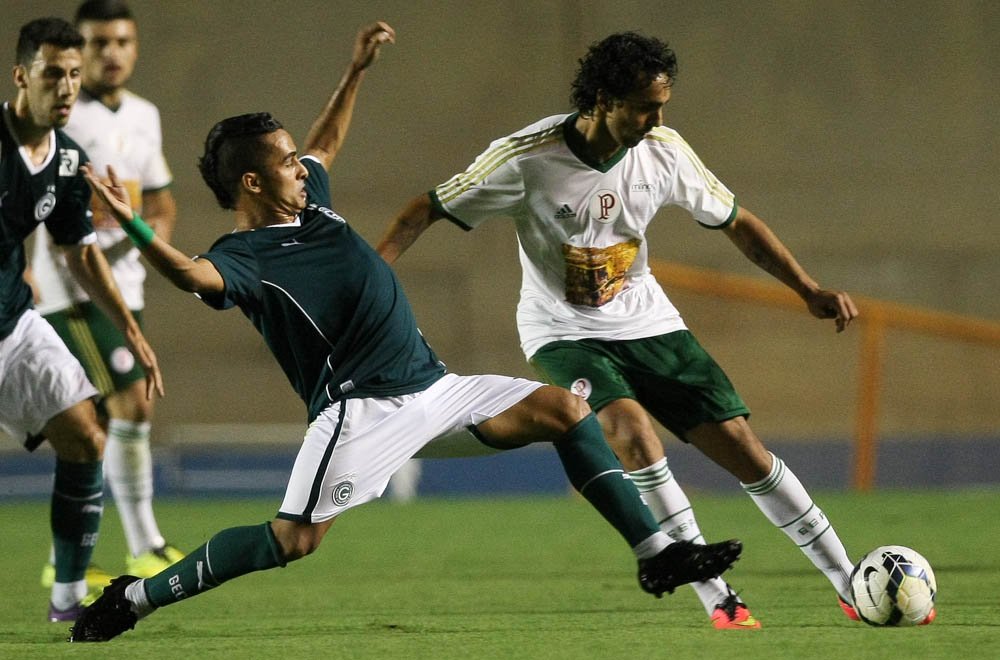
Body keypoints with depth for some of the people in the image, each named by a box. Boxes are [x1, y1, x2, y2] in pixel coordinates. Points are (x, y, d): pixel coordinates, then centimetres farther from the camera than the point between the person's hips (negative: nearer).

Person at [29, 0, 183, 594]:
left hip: (123, 288, 8)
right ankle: (145, 549, -10)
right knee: (130, 406, -15)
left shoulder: (144, 116, 12)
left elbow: (159, 197, 24)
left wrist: (159, 230, 1)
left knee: (99, 422, 9)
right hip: (71, 289, -8)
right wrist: (19, 271, -21)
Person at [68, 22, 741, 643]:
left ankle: (656, 552, 3)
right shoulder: (243, 257, -12)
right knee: (293, 539, -18)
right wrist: (135, 228, -52)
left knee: (564, 408, 0)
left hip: (433, 388, 8)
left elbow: (326, 144, 37)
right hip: (362, 409, -8)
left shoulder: (309, 204, 14)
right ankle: (135, 597, -2)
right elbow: (195, 275, -36)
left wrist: (356, 71, 34)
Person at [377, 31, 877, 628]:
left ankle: (851, 585, 9)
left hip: (647, 322, 4)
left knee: (740, 444, -3)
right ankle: (717, 599, -23)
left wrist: (810, 290, 1)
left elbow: (735, 221, 5)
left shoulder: (663, 152, -9)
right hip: (564, 330, -4)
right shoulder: (527, 158, -20)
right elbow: (428, 210, -11)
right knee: (631, 428, -30)